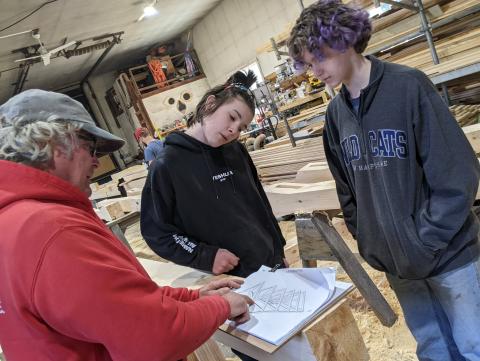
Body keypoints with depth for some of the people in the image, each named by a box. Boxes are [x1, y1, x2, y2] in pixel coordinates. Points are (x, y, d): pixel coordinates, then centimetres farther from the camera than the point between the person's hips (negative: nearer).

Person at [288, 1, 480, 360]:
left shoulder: (408, 86, -14)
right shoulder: (336, 112, 2)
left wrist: (423, 243, -15)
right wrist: (367, 243, 6)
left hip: (448, 254, -4)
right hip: (395, 260, 4)